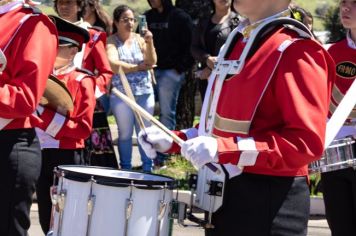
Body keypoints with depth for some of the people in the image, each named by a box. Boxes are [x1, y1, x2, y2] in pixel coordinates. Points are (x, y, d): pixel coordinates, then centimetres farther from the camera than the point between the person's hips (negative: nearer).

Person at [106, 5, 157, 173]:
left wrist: (149, 43, -16)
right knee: (125, 133, 3)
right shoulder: (111, 42, -2)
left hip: (145, 92, 3)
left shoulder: (139, 39, 8)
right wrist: (138, 67, -11)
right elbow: (113, 65, -17)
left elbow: (152, 62, -2)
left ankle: (148, 168, 13)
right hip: (121, 93, -3)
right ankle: (126, 169, 12)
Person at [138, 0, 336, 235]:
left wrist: (224, 149, -26)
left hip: (267, 204, -9)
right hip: (226, 193, 9)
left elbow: (307, 142, -23)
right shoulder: (239, 40, 13)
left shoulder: (295, 50, -16)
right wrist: (173, 141, 9)